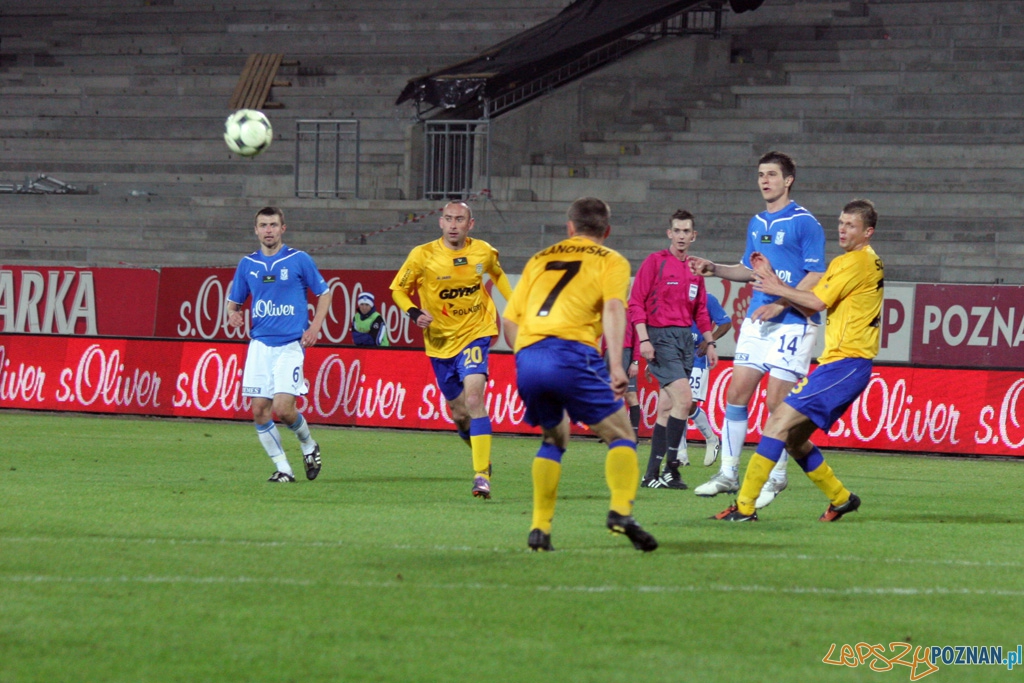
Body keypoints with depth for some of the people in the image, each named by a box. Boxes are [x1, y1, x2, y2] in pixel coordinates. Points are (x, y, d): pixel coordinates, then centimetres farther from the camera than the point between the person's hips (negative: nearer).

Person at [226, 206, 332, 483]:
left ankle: (308, 445, 16)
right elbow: (234, 301, 17)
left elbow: (324, 294, 7)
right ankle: (282, 468, 9)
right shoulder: (247, 264, 9)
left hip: (290, 345, -4)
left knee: (283, 408, -14)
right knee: (259, 410, -3)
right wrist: (233, 314, -7)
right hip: (260, 344, 4)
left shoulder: (299, 260, 0)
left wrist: (314, 328, -5)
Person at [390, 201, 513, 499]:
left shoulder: (483, 251, -3)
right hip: (440, 340, 2)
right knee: (459, 413, 9)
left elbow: (497, 274, 20)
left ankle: (482, 475, -25)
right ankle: (482, 453, 39)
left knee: (473, 398, -23)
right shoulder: (423, 255, -10)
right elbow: (398, 289, 0)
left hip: (475, 333, -2)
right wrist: (414, 313, -18)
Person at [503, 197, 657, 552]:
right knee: (621, 434, 6)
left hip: (526, 356, 4)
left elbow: (509, 322, 22)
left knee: (554, 439, 25)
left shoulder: (540, 260, 28)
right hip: (571, 352, -4)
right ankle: (621, 510, -17)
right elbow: (613, 308, -4)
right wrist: (616, 365, -14)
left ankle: (540, 527, 15)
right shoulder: (610, 261, 16)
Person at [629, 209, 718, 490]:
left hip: (685, 338, 6)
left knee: (666, 409, 7)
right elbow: (635, 303, -8)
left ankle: (652, 475, 10)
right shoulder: (655, 262, -4)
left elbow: (701, 311, 21)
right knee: (683, 399, -18)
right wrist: (643, 339, -16)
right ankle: (670, 469, -13)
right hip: (660, 337, -6)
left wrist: (710, 342, 14)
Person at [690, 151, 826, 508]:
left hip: (793, 322, -7)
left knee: (776, 402, -6)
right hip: (757, 320, 7)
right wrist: (715, 269, 10)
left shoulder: (805, 223, -8)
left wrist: (779, 305, -20)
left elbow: (816, 276, -12)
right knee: (736, 394, 3)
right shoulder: (757, 224, 15)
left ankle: (776, 477, 7)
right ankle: (728, 473, 10)